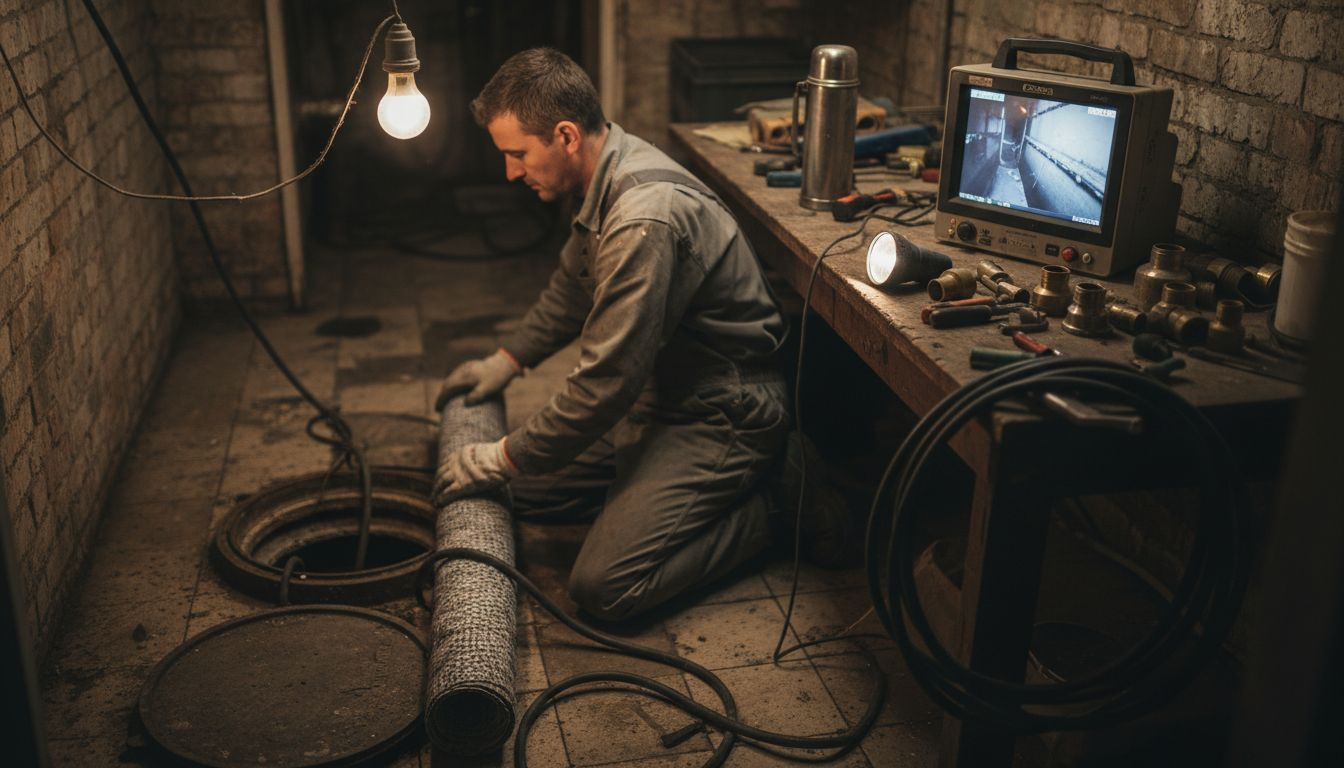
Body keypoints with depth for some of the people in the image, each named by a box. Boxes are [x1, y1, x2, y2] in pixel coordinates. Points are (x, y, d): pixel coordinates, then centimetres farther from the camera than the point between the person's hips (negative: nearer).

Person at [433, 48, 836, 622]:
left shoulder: (644, 220, -31)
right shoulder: (610, 177, 1)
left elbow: (607, 382, -27)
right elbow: (573, 285, 21)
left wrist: (503, 459, -16)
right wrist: (507, 360, 19)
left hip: (720, 419, -10)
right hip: (656, 394, 10)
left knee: (603, 588, -17)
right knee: (522, 489, 8)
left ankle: (756, 518, 0)